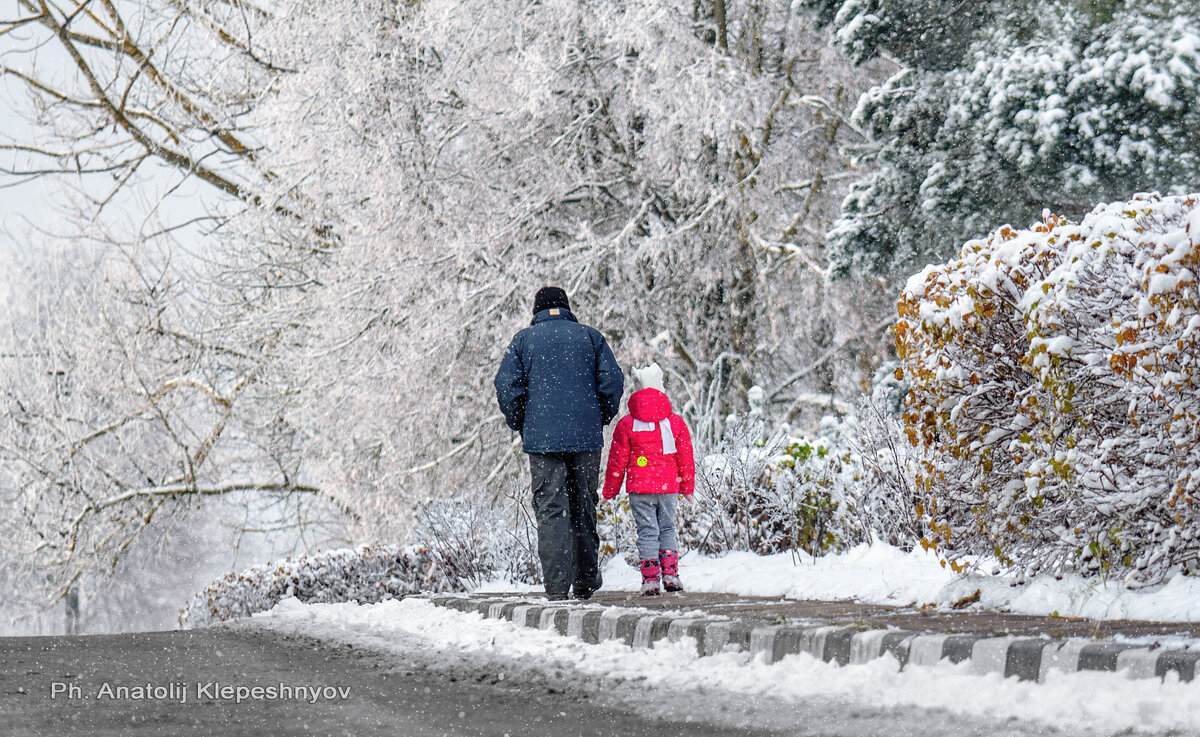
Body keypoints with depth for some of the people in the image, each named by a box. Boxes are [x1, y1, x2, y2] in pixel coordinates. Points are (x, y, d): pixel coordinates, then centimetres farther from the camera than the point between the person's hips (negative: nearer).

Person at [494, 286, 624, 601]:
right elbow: (612, 380, 1)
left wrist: (520, 425, 9)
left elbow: (507, 385, -3)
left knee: (550, 508, -3)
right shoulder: (590, 336, 8)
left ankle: (556, 584, -13)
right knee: (584, 507, 12)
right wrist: (600, 419, 13)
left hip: (542, 438, -2)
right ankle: (586, 581, 16)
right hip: (586, 438, 2)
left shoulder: (524, 339, 5)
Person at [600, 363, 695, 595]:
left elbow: (617, 461, 2)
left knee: (647, 530, 1)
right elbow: (686, 458, 8)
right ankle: (670, 574, 7)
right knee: (667, 528, 14)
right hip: (669, 487, 2)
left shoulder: (626, 424, -1)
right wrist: (687, 487, 18)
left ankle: (650, 579, -3)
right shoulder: (675, 422, 4)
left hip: (639, 488, -2)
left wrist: (610, 490, 12)